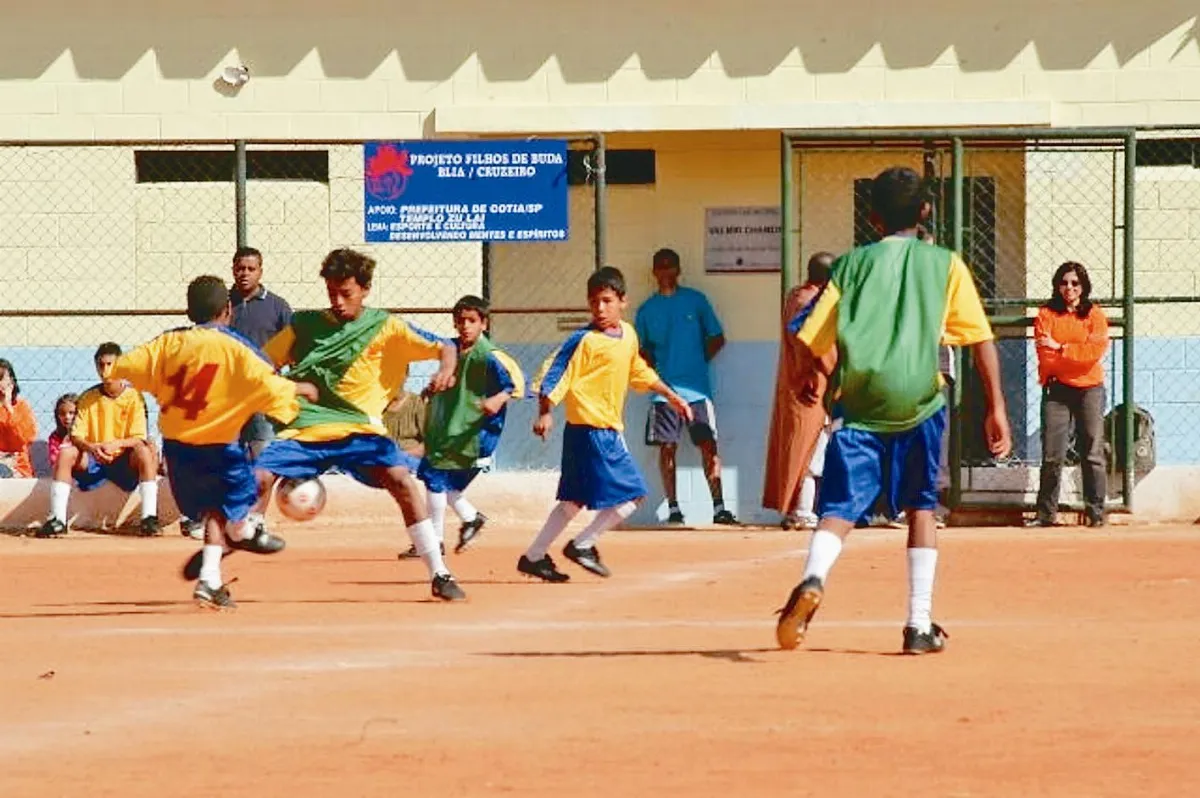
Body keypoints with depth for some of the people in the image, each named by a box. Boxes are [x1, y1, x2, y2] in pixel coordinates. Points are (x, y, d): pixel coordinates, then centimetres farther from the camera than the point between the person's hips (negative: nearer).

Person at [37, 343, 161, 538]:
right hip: (92, 463, 2)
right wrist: (91, 447, -28)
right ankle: (57, 519, -31)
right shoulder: (87, 398, 1)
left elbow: (139, 439, -11)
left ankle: (149, 517, -39)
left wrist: (116, 444, -31)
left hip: (125, 460, -2)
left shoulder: (134, 396, -5)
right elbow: (75, 436, -5)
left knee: (145, 451, -33)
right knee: (65, 453, -27)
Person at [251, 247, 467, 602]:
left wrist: (446, 369, -22)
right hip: (305, 427, 2)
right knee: (259, 478, -16)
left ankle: (440, 575, -13)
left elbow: (444, 347, -1)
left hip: (360, 427, -2)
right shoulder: (304, 324, 8)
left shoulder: (385, 326, 2)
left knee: (402, 480, -22)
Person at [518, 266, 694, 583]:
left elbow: (639, 372, 27)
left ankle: (534, 556, 18)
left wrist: (672, 396, 31)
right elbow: (556, 375, -19)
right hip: (590, 429, -8)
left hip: (610, 431, 8)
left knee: (575, 500, 13)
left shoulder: (628, 335, 12)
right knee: (631, 495, -7)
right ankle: (583, 545, 4)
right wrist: (545, 413, -30)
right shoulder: (584, 340, -13)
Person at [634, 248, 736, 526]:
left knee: (709, 446, -5)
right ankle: (673, 508, 8)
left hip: (697, 387, -1)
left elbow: (717, 338, 9)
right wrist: (655, 372, 0)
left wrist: (698, 361, 1)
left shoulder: (695, 300, 5)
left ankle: (719, 507, -4)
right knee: (667, 448, 1)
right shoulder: (647, 310, 9)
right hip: (664, 389, 1)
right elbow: (643, 350, 14)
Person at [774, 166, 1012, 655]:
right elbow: (981, 341, 0)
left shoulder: (852, 264, 11)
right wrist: (996, 407, 1)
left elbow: (811, 341, 6)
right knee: (921, 507, 17)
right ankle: (919, 625, 14)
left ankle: (813, 579, -35)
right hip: (918, 403, 0)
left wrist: (808, 379, 27)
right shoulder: (946, 265, 9)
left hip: (859, 402, 0)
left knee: (840, 510, -4)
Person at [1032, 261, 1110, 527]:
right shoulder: (1047, 314, 7)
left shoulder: (1095, 315, 7)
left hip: (1089, 389, 0)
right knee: (1052, 455, -3)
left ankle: (1095, 512, 4)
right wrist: (1078, 355, -13)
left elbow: (1097, 350, -9)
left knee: (1092, 453, -1)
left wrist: (1061, 349, -13)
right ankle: (1046, 513, 2)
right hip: (1056, 389, 0)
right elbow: (1045, 356, -5)